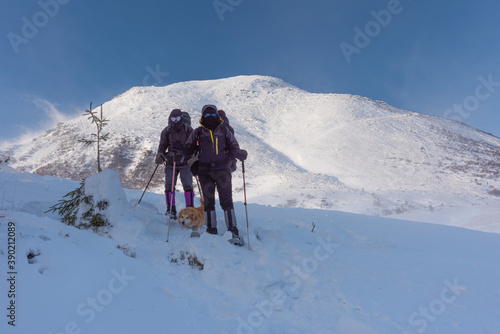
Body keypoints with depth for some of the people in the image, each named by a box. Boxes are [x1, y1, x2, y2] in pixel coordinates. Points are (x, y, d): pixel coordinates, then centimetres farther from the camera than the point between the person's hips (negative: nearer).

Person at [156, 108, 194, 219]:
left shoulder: (188, 129, 2)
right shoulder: (166, 131, 7)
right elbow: (162, 146, 14)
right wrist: (160, 155, -3)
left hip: (185, 163, -2)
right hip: (171, 163, 2)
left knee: (188, 186, -5)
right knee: (169, 186, 0)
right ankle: (171, 209, 11)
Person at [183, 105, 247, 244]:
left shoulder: (224, 131, 9)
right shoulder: (197, 132, 11)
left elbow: (234, 148, 8)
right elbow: (188, 150, 15)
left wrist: (241, 154, -14)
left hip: (222, 169, -1)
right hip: (205, 171, 2)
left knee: (226, 201, -7)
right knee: (208, 202, 6)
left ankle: (233, 231, -3)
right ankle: (211, 231, 16)